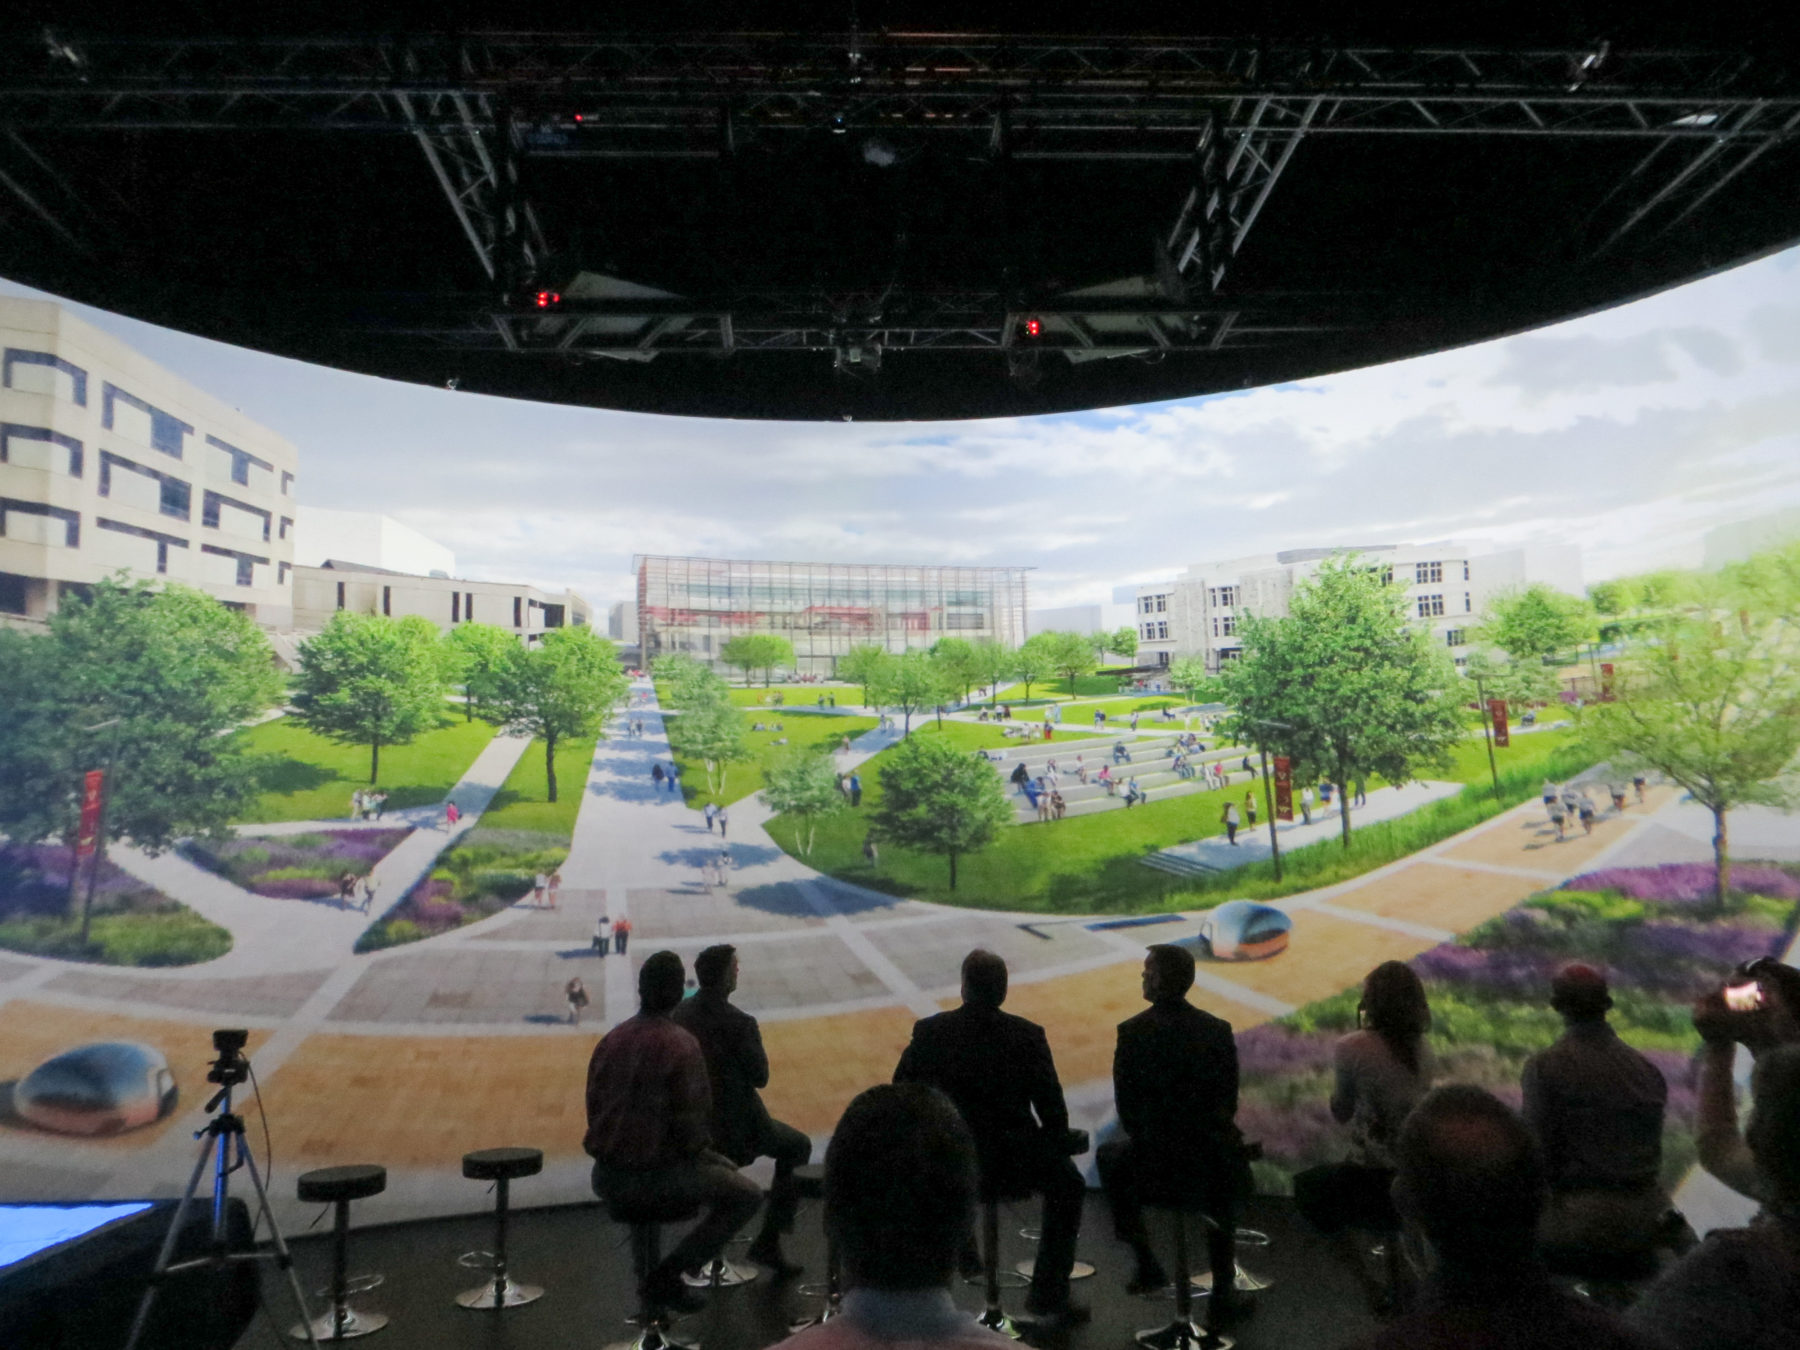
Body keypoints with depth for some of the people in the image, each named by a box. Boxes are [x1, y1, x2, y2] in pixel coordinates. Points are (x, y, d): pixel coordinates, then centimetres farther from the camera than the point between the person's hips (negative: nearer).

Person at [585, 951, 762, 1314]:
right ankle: (664, 1277, 0)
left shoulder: (611, 1039, 4)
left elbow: (595, 1107, 14)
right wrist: (697, 1147, 6)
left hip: (605, 1173, 8)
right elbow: (692, 1120, -18)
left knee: (723, 1168, 25)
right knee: (747, 1195, 4)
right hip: (652, 1174, -8)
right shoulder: (682, 1044, -17)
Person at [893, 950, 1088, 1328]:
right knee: (1068, 1185, 25)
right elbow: (1052, 1109, -6)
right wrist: (1059, 1151, 14)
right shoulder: (1028, 1036, -10)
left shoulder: (928, 1032, -6)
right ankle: (1047, 1298, 25)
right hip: (1010, 1162, -2)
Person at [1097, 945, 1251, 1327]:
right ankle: (1223, 1294, 36)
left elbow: (1125, 1105, -5)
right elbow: (1228, 1100, 2)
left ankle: (1146, 1263, 33)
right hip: (1210, 1157, 2)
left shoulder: (1132, 1032, -12)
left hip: (1152, 1156, -1)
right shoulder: (1218, 1030, -6)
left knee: (1109, 1156, 30)